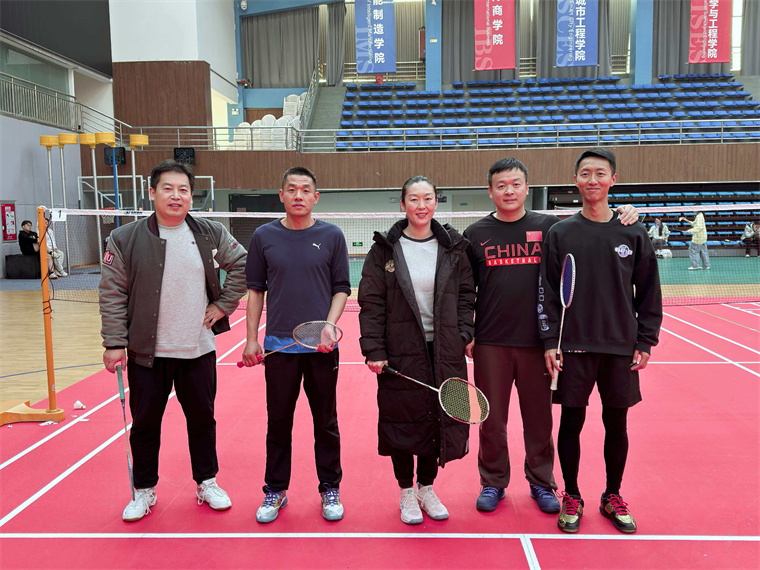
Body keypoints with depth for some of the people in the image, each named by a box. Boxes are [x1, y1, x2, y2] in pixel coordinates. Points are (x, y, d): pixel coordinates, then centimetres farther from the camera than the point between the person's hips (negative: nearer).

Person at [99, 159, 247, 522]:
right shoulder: (125, 240, -5)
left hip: (199, 350, 2)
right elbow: (112, 295, -4)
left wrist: (223, 305, 1)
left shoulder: (211, 234, 0)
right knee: (144, 424, 11)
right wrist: (114, 343, -8)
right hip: (147, 353, -1)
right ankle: (144, 490, 31)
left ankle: (207, 483, 32)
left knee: (202, 419, 14)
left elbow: (241, 265, 10)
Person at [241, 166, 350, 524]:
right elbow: (255, 290, 8)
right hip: (278, 345, 1)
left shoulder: (332, 236, 1)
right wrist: (251, 339, 4)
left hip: (322, 346, 0)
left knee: (326, 422, 9)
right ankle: (275, 491, 26)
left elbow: (342, 289, 3)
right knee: (278, 422, 10)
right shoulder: (264, 237, 4)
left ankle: (330, 489, 25)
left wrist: (328, 326, -11)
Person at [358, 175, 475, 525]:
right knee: (403, 420, 6)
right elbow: (371, 303, -4)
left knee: (439, 419, 9)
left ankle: (427, 487, 31)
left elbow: (466, 294, 9)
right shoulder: (385, 249, -2)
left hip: (444, 350, 2)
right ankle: (406, 492, 27)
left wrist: (464, 334, -3)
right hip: (400, 352, -2)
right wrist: (373, 349, -10)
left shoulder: (453, 247, 4)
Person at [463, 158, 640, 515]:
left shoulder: (548, 226, 3)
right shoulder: (476, 234, 3)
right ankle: (493, 482, 26)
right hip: (490, 343, 0)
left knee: (539, 417, 10)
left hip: (537, 340, 0)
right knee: (491, 418, 9)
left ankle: (541, 482, 29)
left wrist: (624, 215, -6)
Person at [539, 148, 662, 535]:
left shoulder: (633, 235, 4)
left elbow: (649, 293, 7)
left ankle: (613, 497, 29)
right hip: (573, 347, -1)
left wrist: (645, 342, 2)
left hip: (621, 347, 1)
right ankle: (571, 498, 23)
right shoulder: (560, 234, 1)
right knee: (571, 422, 5)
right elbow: (547, 292, 0)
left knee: (617, 423, 10)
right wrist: (550, 340, -6)